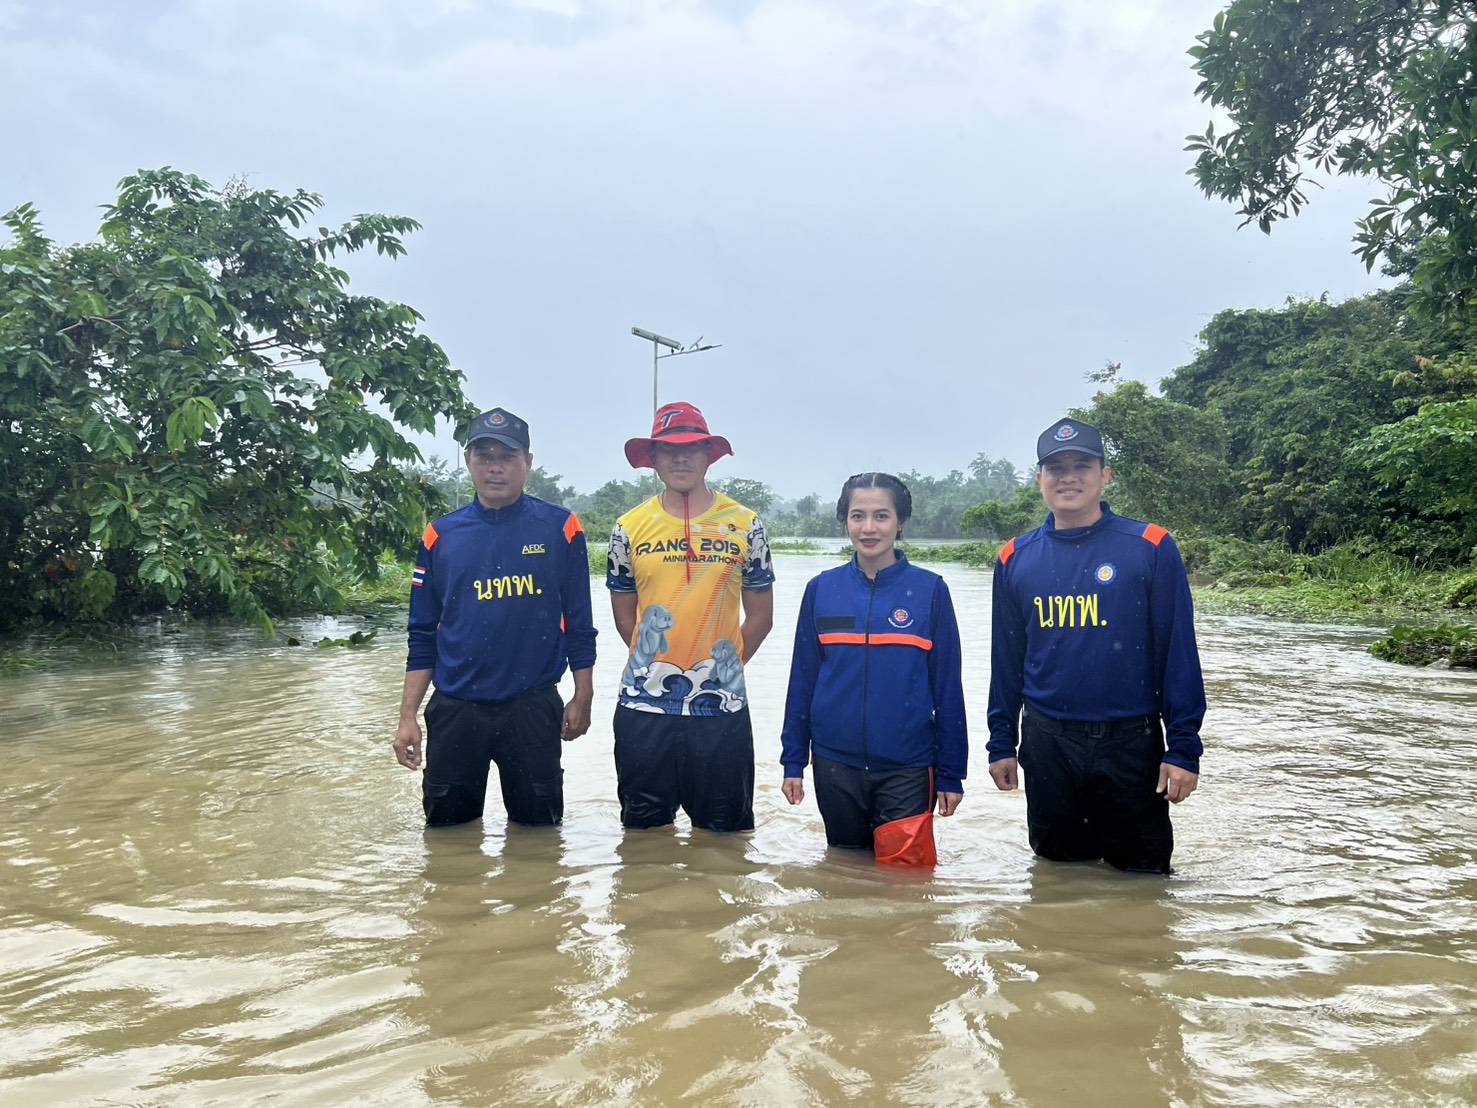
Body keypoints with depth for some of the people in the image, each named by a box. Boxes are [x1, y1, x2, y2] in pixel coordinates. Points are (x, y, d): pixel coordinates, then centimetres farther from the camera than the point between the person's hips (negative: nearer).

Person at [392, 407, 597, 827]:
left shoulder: (560, 528, -2)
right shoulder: (440, 536, 4)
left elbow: (579, 623, 2)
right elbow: (423, 635, 6)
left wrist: (582, 698, 0)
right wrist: (408, 716, 2)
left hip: (534, 708, -1)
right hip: (455, 710, 2)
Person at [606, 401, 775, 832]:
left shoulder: (744, 525, 0)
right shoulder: (629, 528, 2)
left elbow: (760, 615, 6)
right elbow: (624, 615, 12)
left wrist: (723, 664, 5)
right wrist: (657, 662, 10)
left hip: (722, 708, -1)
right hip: (643, 707, 1)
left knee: (725, 831, 11)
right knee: (644, 831, 14)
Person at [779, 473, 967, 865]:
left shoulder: (929, 590, -4)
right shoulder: (821, 589, 1)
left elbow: (948, 686, -2)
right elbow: (803, 678, 5)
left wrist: (950, 773, -2)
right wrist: (793, 760, 4)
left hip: (906, 768, -2)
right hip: (835, 765, 2)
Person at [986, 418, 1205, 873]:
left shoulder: (1151, 548, -6)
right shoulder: (1015, 559, 3)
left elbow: (1179, 652, -6)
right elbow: (1007, 659, 9)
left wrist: (1183, 747, -9)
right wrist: (1001, 742, 9)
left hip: (1131, 744, -2)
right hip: (1046, 745, 3)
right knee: (1058, 873, 17)